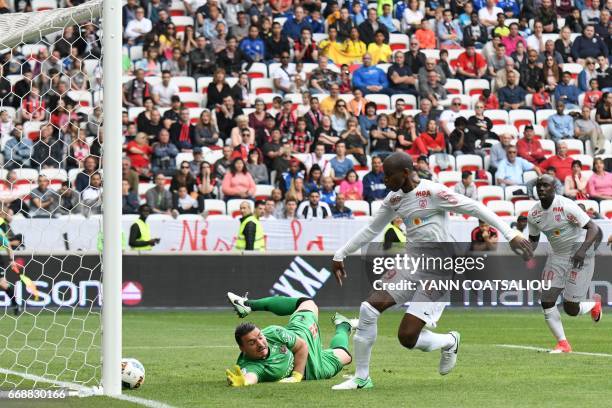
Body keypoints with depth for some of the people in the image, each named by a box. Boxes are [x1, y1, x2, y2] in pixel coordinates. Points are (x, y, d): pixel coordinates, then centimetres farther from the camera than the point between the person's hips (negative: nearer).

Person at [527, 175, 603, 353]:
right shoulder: (533, 214, 0)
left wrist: (583, 249, -37)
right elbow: (533, 240, 15)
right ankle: (563, 344, 5)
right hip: (557, 256, 6)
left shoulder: (566, 206, -21)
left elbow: (593, 228, -23)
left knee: (571, 309, -7)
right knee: (546, 301, -7)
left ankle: (594, 303, 28)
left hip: (580, 256, -6)